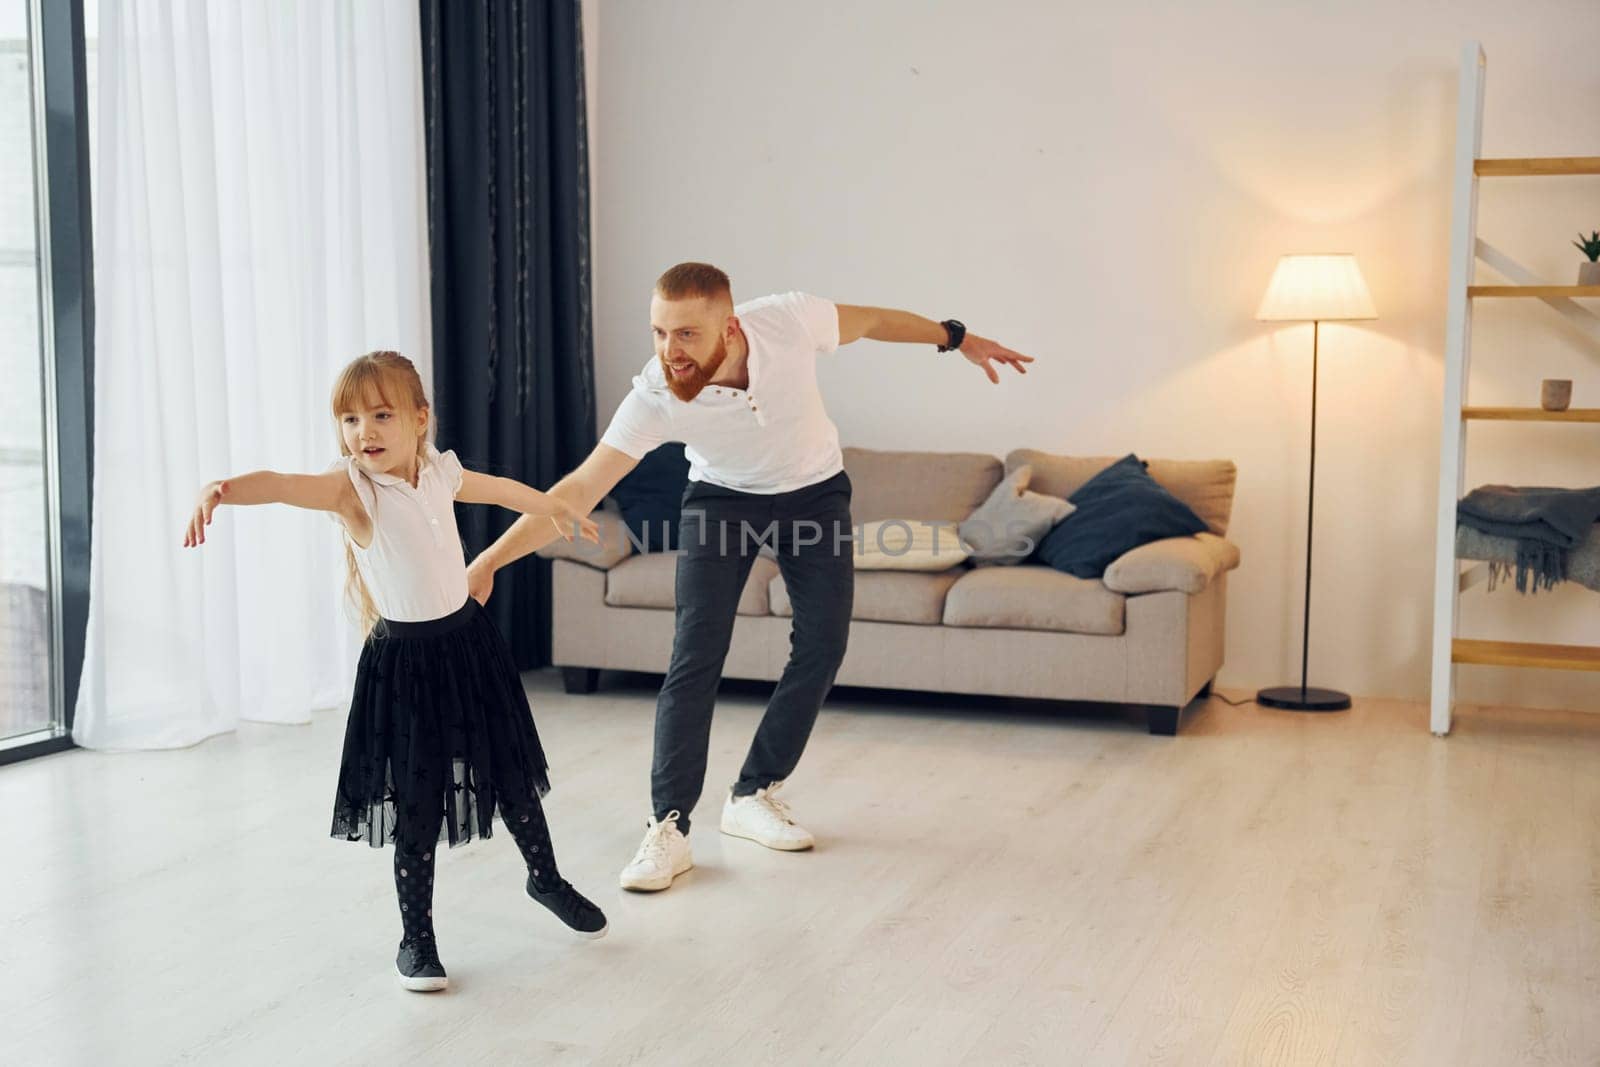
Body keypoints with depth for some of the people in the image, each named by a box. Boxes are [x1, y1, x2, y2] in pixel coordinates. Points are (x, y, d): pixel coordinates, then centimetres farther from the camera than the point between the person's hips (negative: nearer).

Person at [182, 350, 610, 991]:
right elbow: (281, 485, -35)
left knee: (511, 773, 16)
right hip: (404, 658, -5)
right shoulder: (352, 487, -16)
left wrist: (557, 508, 38)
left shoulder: (440, 472, 0)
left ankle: (546, 879, 40)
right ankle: (415, 937, 16)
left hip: (467, 639, 5)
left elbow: (502, 490, 21)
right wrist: (220, 489, -56)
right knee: (416, 803, -1)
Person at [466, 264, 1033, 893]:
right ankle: (668, 828, -8)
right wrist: (490, 561, -41)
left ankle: (753, 795, 12)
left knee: (822, 646, -3)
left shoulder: (789, 320, -31)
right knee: (695, 656, -15)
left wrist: (958, 339, 4)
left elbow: (872, 321, -10)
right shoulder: (654, 397, -33)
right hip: (722, 498, -2)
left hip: (814, 491, 2)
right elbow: (580, 489, -32)